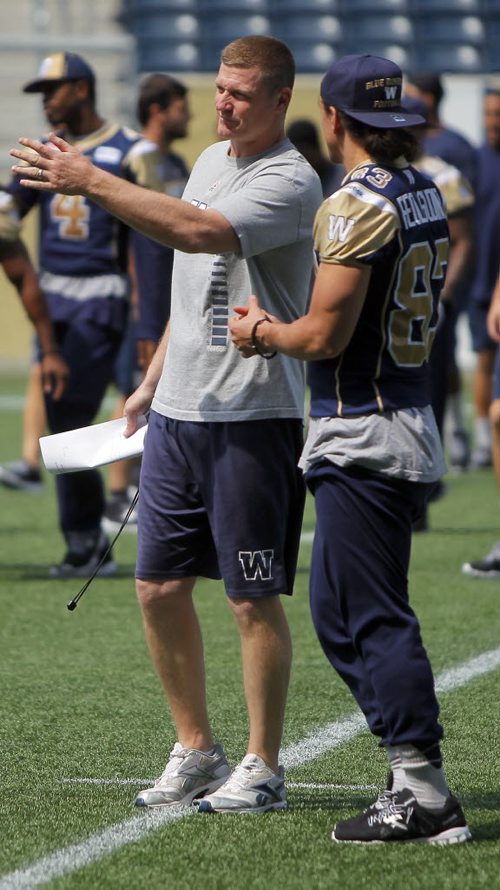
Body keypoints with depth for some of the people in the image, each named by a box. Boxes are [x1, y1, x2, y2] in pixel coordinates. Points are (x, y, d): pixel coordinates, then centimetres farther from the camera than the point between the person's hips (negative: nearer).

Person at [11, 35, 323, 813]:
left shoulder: (289, 181, -14)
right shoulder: (211, 159, 13)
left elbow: (199, 232, -31)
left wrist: (90, 181, -29)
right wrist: (152, 382, 22)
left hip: (253, 418, -8)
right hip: (178, 412, 8)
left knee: (253, 600, -1)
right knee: (159, 587, 9)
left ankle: (263, 768, 9)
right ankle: (196, 750, 22)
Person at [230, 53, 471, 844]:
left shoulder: (357, 204, -16)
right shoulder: (425, 193, 14)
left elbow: (326, 336, -17)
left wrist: (264, 333, 2)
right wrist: (279, 330, 16)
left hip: (363, 437, -9)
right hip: (410, 419, 9)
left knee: (374, 616, -6)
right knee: (341, 610, 15)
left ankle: (423, 793, -6)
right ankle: (420, 785, 15)